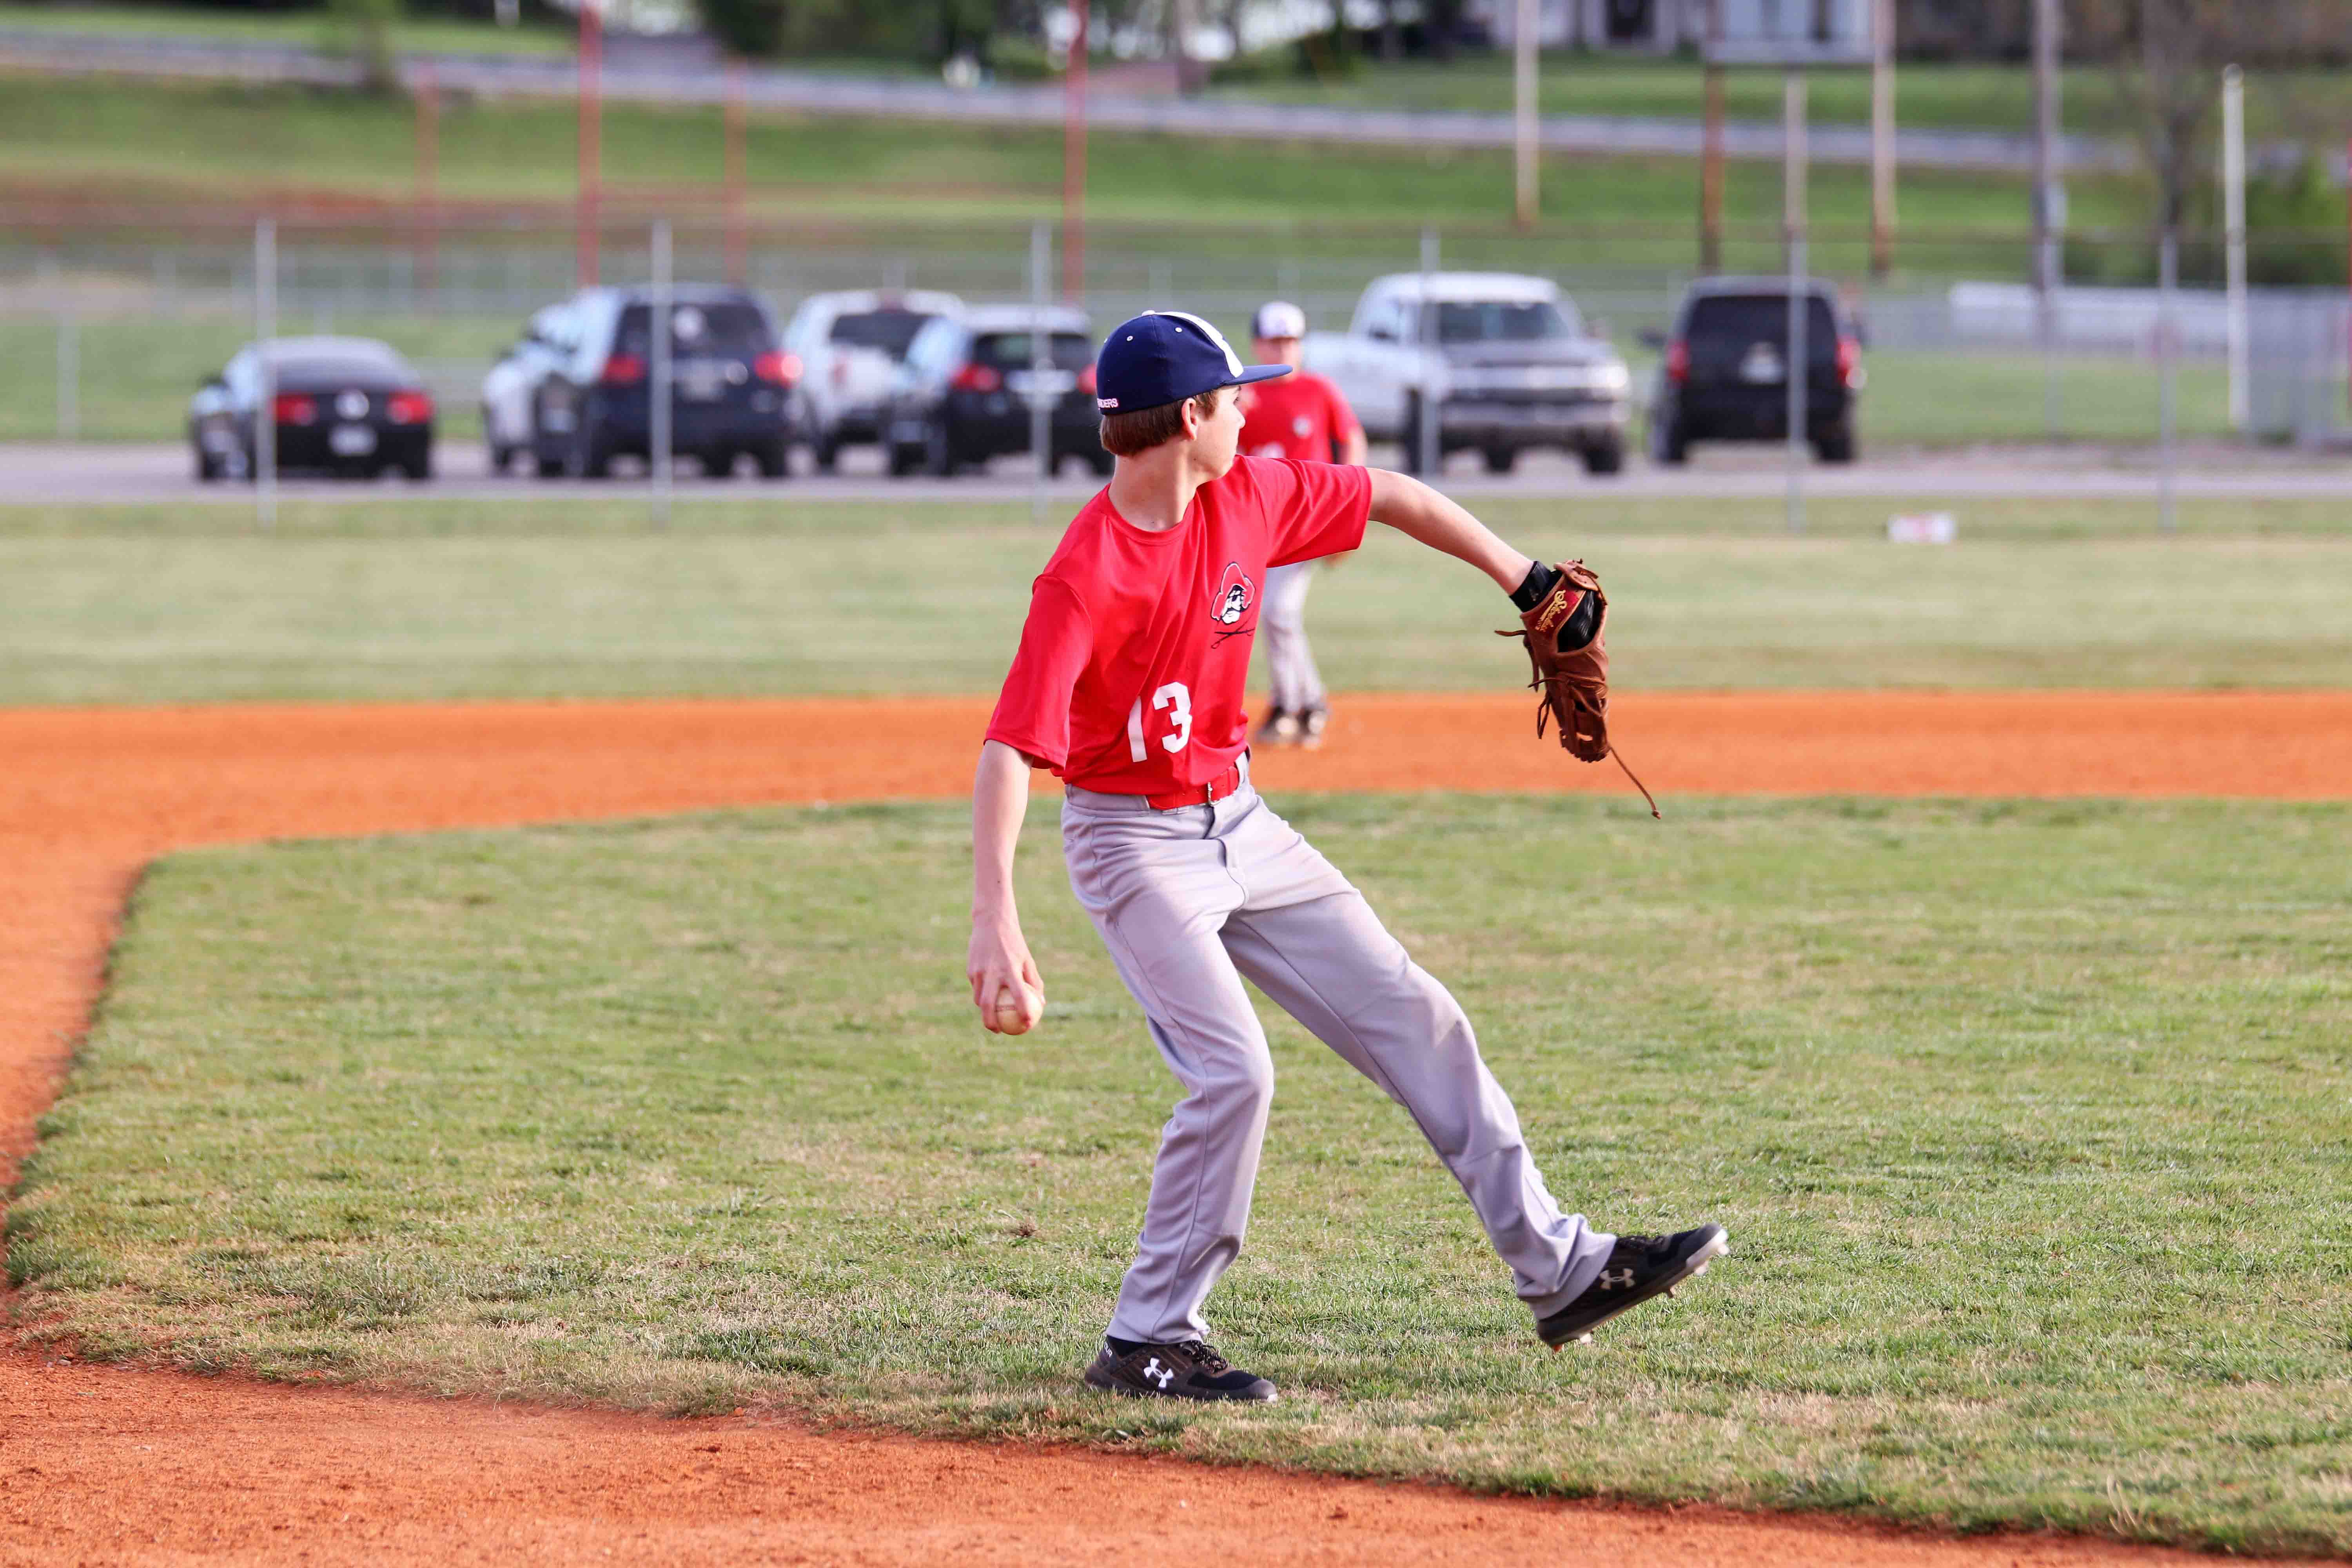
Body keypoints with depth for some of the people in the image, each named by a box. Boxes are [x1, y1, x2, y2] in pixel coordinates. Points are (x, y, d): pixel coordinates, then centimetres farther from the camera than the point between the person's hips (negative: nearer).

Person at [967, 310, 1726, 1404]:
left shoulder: (1249, 499, -4)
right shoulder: (1084, 580, -26)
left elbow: (1389, 496, 13)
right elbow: (1007, 753, -33)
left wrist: (1527, 585, 14)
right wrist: (994, 925, -43)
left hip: (1240, 824, 8)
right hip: (1134, 844, -8)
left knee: (1414, 1022, 6)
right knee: (1232, 1071, -21)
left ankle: (1558, 1269, 14)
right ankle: (1147, 1344, -9)